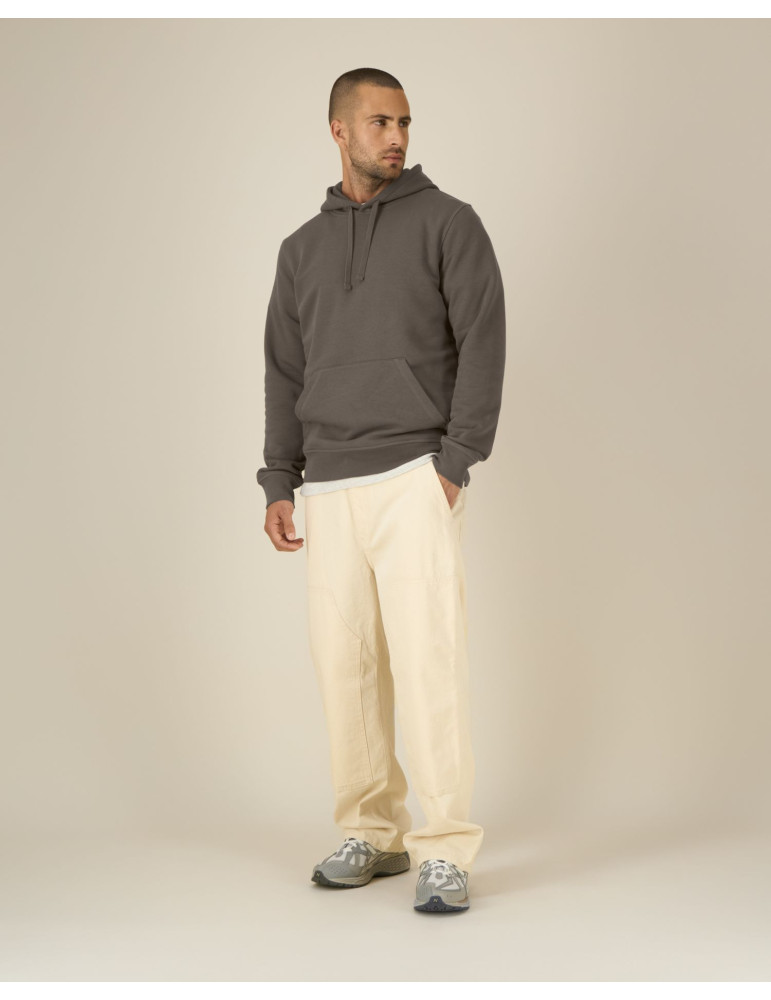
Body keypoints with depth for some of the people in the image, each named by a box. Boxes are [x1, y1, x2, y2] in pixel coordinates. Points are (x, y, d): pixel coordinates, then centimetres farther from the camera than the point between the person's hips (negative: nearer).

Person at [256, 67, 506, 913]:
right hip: (332, 487, 5)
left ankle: (446, 849, -5)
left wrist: (455, 462, -14)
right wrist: (278, 486, 8)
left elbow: (483, 342, -6)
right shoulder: (303, 248, 16)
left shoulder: (448, 221, 1)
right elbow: (286, 374, 16)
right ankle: (371, 833, 18)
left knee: (426, 658, -11)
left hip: (414, 478, -5)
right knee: (344, 661, 5)